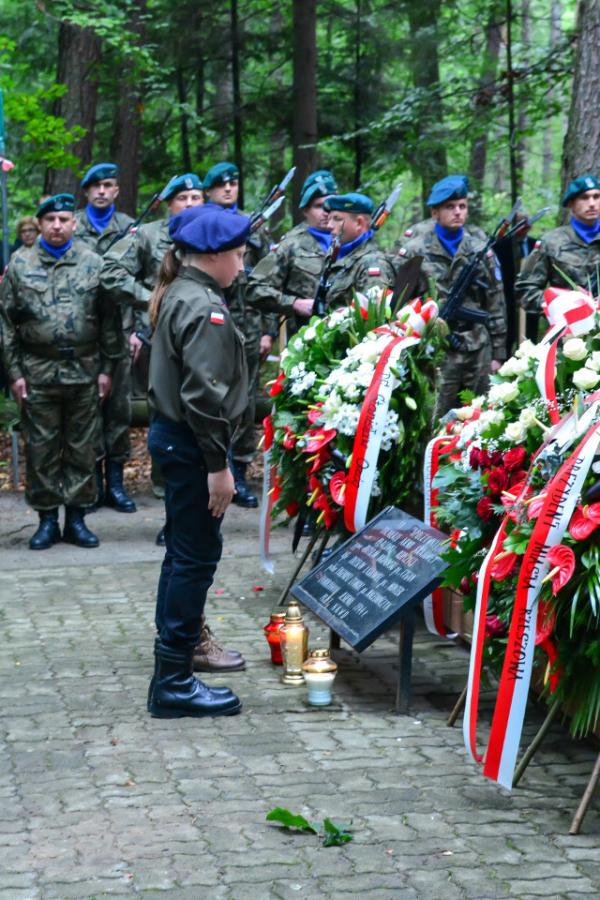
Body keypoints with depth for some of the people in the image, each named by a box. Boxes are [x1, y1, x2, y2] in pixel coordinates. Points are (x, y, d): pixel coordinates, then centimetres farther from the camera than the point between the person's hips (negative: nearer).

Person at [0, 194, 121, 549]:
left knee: (82, 448, 5)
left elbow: (109, 319, 4)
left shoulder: (93, 264, 4)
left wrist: (107, 368, 0)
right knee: (41, 449, 4)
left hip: (84, 371, 0)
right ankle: (47, 519, 14)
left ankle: (77, 517, 15)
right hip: (38, 373, 0)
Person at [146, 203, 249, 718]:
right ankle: (174, 682, -1)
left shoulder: (178, 295, 12)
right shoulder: (205, 308, -19)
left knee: (184, 550, 21)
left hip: (171, 436, 10)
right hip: (192, 443, -10)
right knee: (197, 555, -5)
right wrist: (219, 465, -21)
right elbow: (204, 394, -24)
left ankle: (177, 645, 35)